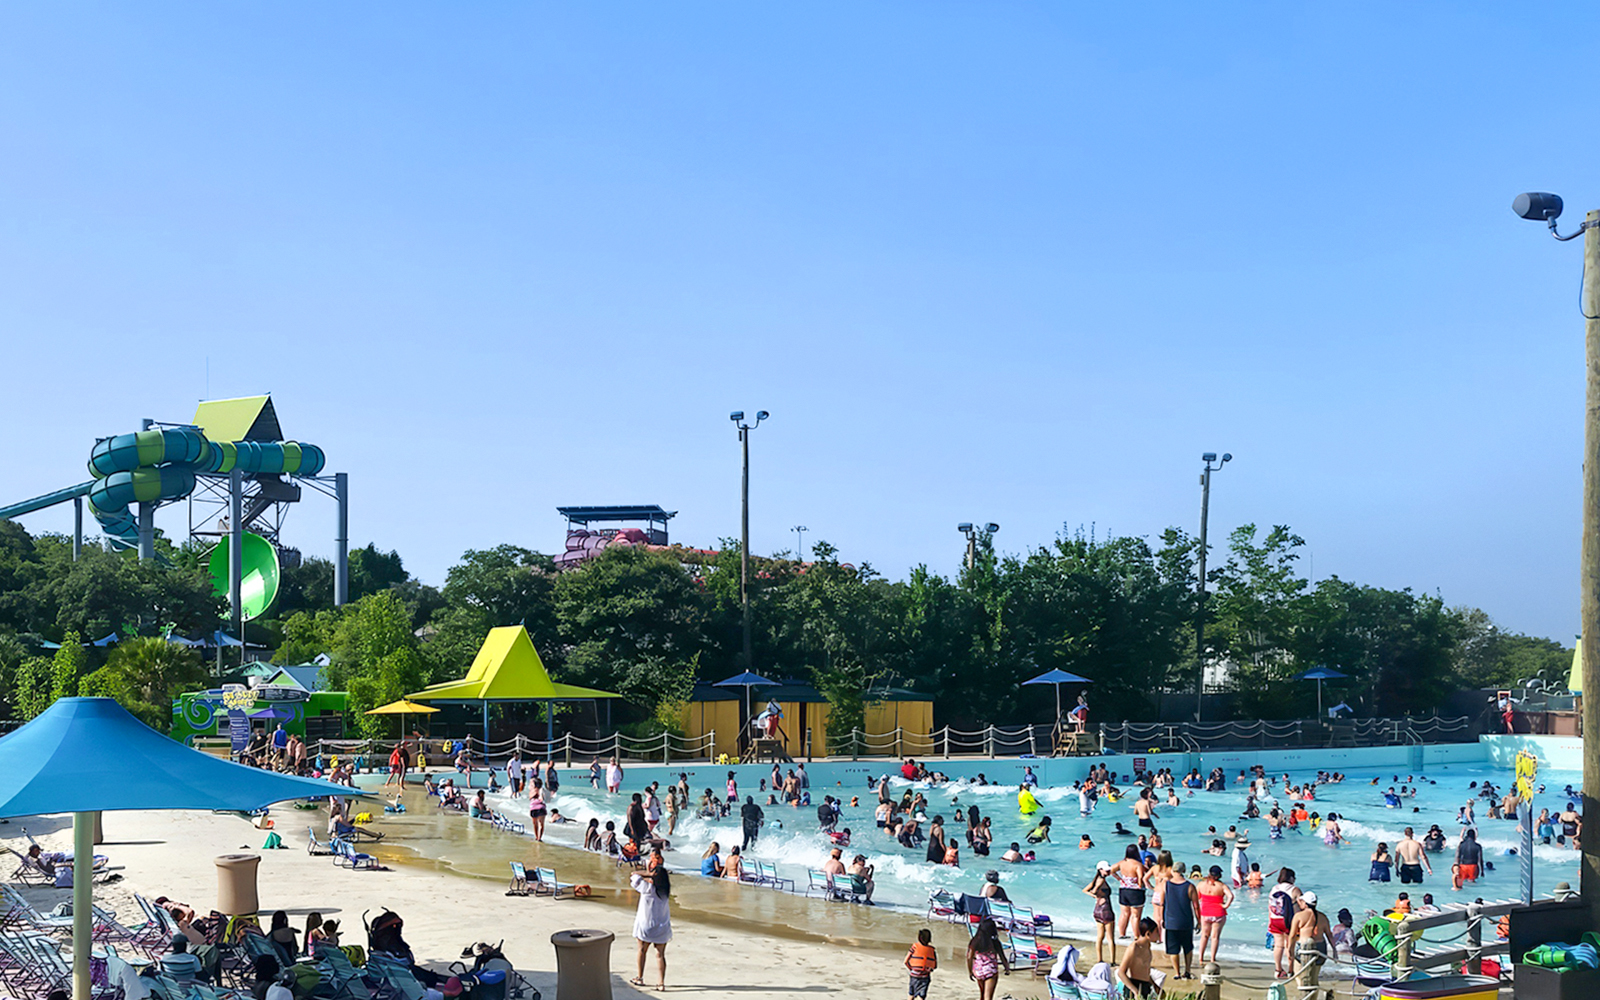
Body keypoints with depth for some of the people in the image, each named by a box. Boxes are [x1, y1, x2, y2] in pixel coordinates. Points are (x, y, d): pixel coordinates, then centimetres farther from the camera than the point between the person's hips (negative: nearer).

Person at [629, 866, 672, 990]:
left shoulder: (648, 888, -16)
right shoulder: (665, 890, -2)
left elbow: (635, 876, -6)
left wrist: (650, 875, -7)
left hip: (646, 926, -3)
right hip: (662, 928, 3)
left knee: (642, 951, 17)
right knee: (660, 955, 6)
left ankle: (640, 978, 26)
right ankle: (661, 982, 1)